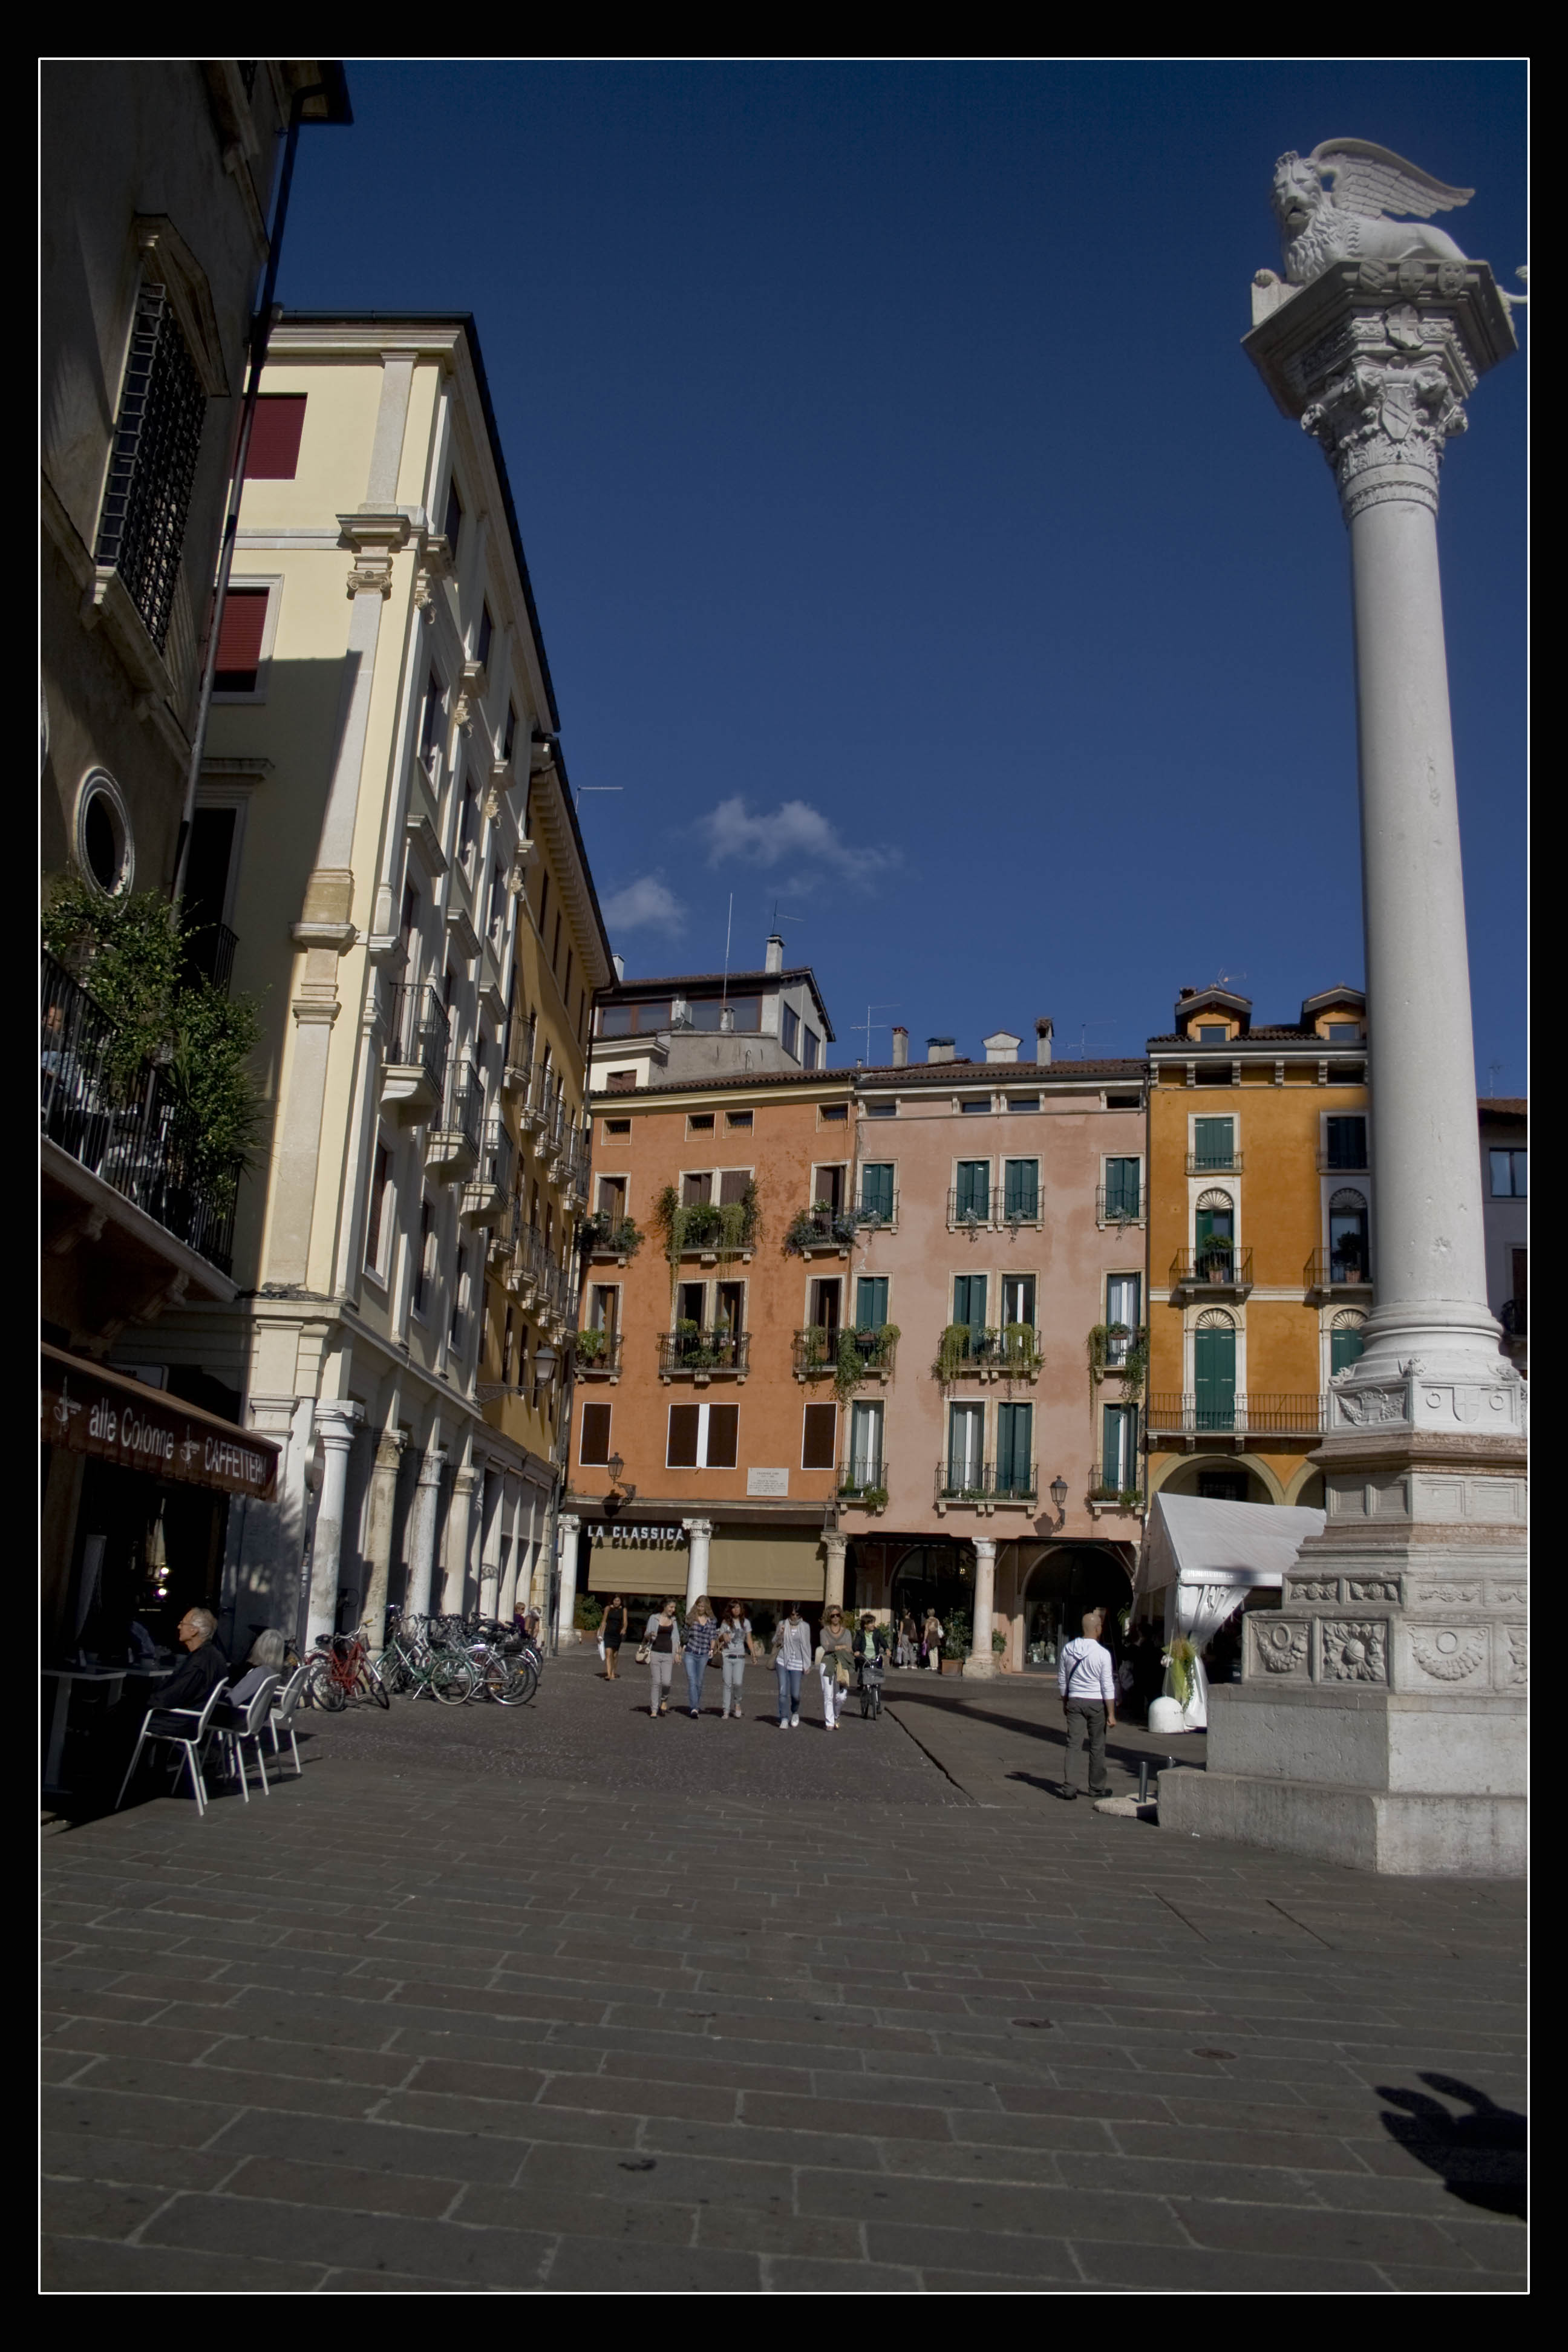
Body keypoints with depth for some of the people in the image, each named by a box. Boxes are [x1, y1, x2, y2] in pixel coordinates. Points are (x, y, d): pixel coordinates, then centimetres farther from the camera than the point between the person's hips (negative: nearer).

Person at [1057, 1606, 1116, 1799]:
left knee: (1072, 1744, 4)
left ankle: (1068, 1787, -1)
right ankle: (1097, 1787, 21)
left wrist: (1065, 1702, 21)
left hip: (1075, 1701, 3)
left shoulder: (1068, 1649, 0)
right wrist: (1111, 1714, -5)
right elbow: (1108, 1686, -11)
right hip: (1096, 1703, -3)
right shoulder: (1102, 1653, -13)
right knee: (1097, 1746, 10)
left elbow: (1062, 1679, 9)